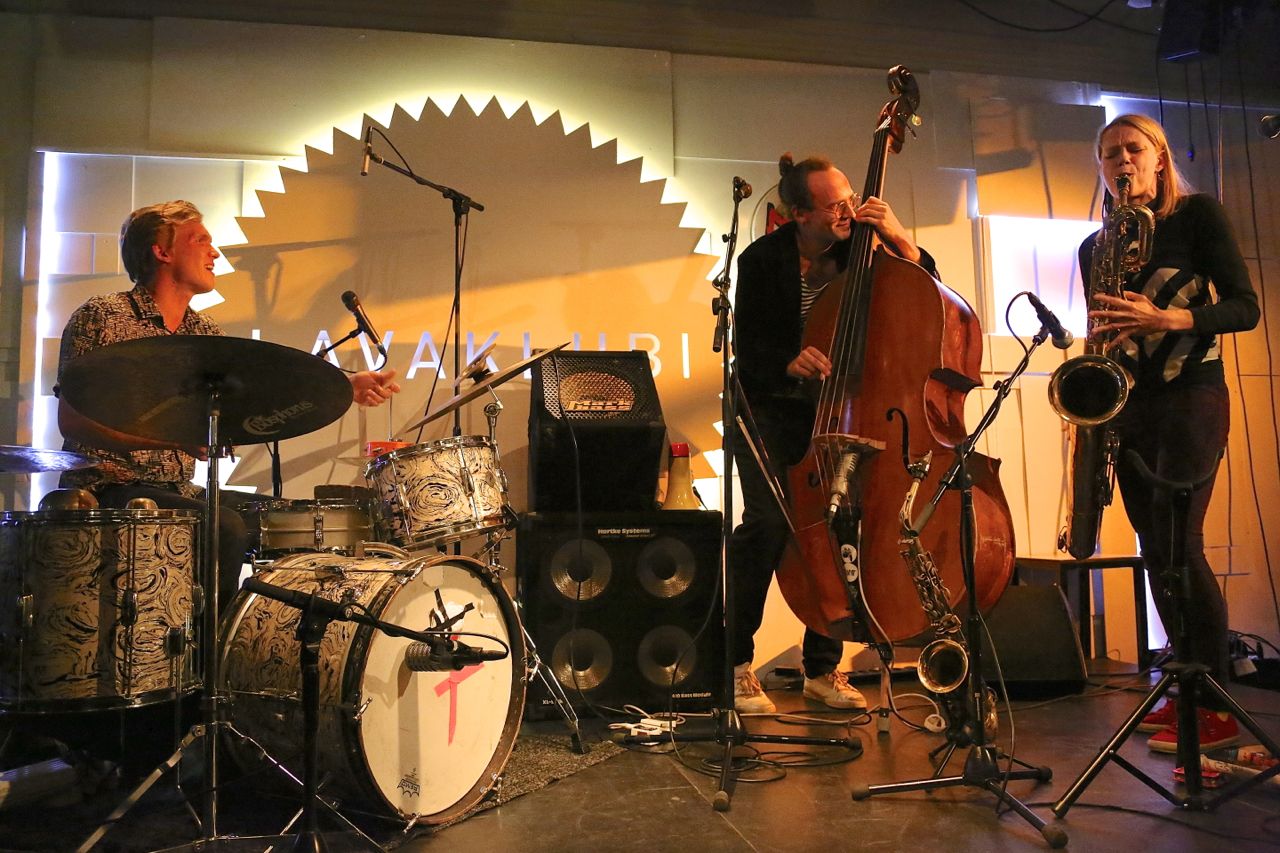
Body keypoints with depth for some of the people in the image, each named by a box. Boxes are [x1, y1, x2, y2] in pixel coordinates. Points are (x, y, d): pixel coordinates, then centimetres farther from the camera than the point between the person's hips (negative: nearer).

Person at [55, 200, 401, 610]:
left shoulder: (204, 335, 13)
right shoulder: (101, 317, -6)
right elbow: (72, 421, -14)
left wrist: (347, 388, -15)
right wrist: (170, 436, -28)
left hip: (179, 491, 7)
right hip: (108, 488, -7)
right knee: (225, 529, -28)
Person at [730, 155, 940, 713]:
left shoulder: (858, 252, 2)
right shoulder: (762, 260, -6)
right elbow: (748, 348, -11)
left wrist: (900, 241, -14)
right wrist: (789, 362, -31)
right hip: (772, 409, -3)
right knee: (769, 521, -21)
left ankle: (823, 667, 7)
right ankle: (735, 663, -3)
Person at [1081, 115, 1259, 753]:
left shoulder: (1197, 214, 0)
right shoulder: (1093, 248, 14)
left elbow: (1245, 307, -7)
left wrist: (1168, 319, -23)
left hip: (1191, 394, -5)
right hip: (1128, 405, 5)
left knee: (1178, 542, -14)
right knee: (1156, 550, 6)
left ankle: (1217, 707, -3)